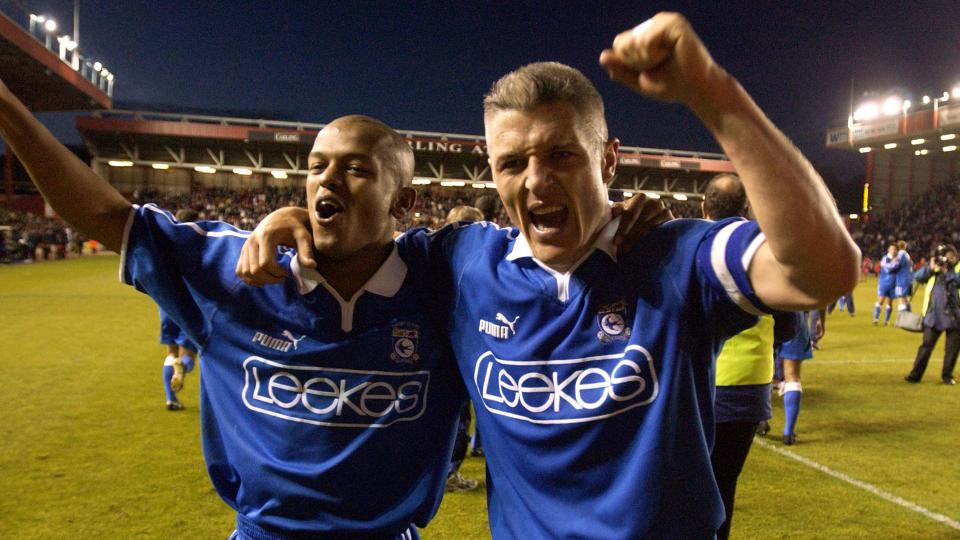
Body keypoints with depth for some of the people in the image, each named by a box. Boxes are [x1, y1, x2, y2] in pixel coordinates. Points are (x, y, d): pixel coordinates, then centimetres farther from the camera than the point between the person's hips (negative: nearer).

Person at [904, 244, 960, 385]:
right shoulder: (933, 270, 8)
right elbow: (917, 277, -4)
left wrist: (946, 271, -18)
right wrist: (931, 268, -15)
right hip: (934, 315, 0)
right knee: (926, 345, 2)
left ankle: (947, 375, 18)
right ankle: (916, 374, 6)